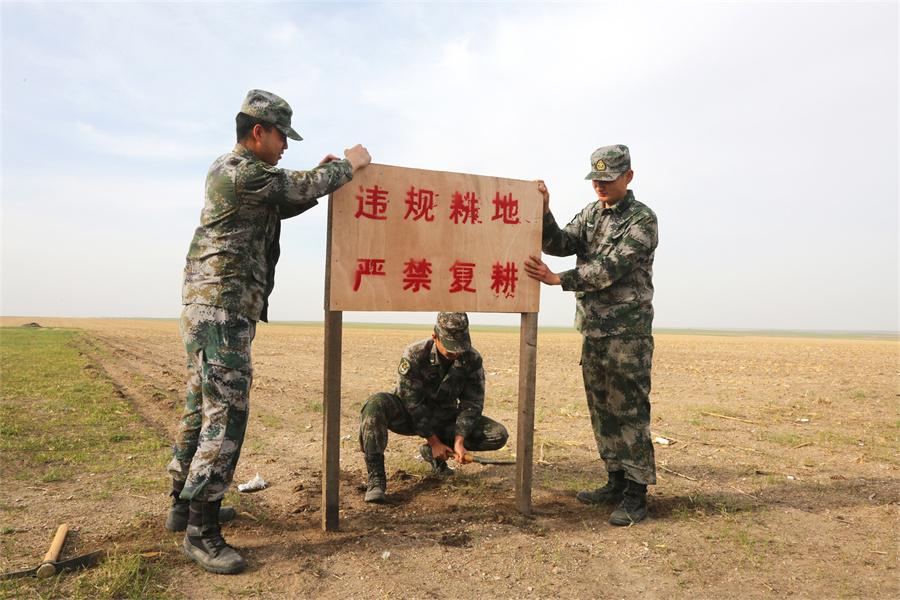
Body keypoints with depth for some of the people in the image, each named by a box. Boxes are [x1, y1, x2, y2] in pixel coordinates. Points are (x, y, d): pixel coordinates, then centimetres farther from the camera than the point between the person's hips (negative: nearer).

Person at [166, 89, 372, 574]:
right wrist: (349, 164, 8)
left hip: (208, 305, 11)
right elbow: (302, 187, -8)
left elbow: (282, 205, 27)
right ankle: (200, 531, -5)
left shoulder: (229, 169, 20)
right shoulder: (244, 171, -13)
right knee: (227, 412, -10)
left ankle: (183, 505, 27)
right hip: (223, 305, -11)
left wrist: (323, 177, 19)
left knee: (202, 406, 16)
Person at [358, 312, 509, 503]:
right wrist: (433, 440, -21)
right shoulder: (414, 354, -25)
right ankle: (376, 480, -30)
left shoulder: (472, 359, -14)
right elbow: (411, 402, -22)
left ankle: (433, 453, 3)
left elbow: (472, 403, -10)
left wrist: (459, 441, -21)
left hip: (444, 418, 4)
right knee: (377, 403, -36)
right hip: (411, 416, -3)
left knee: (499, 435, -13)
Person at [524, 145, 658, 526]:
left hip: (627, 331, -7)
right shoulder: (591, 214, 14)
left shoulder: (642, 219, -8)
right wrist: (544, 213, -13)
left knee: (629, 410, -5)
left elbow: (611, 268, -17)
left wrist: (557, 279, -19)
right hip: (593, 329, 7)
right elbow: (561, 245, 2)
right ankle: (617, 481, 23)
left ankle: (636, 494, 4)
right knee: (602, 408, 11)